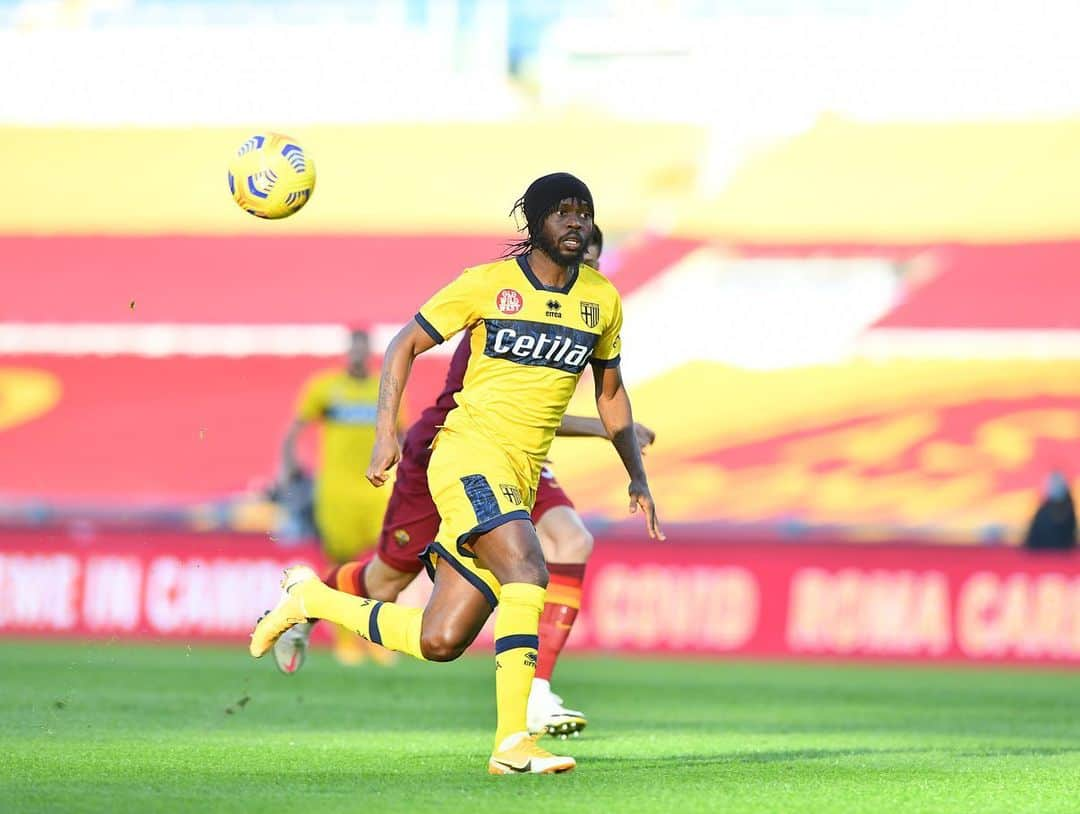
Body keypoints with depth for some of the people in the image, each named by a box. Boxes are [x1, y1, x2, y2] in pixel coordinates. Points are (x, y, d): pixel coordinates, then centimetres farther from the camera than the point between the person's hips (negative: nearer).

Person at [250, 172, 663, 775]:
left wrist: (637, 476, 18)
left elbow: (610, 391, 25)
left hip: (521, 479, 6)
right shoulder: (487, 284, -2)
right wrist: (387, 432, -6)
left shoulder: (603, 300, 11)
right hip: (470, 454, -5)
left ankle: (312, 598, 21)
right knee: (528, 574, -30)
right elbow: (406, 345, 5)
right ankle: (513, 743, -30)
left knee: (439, 642, -1)